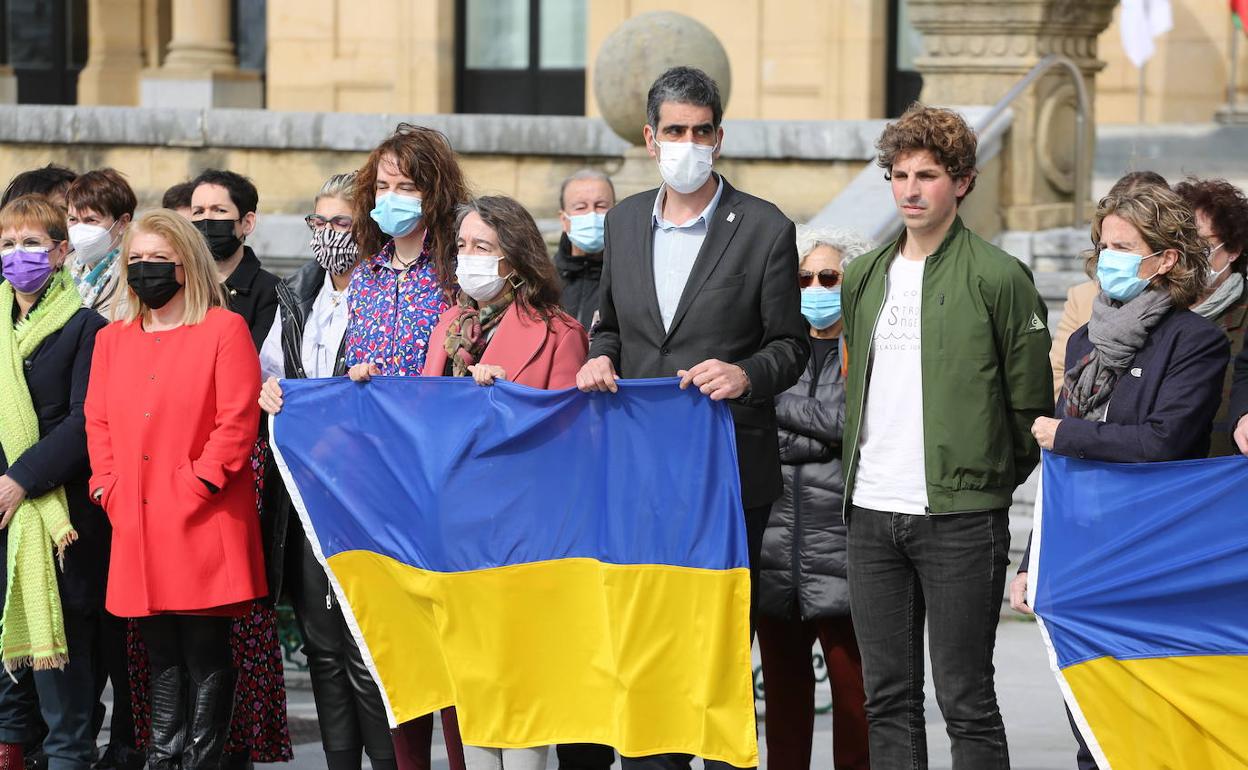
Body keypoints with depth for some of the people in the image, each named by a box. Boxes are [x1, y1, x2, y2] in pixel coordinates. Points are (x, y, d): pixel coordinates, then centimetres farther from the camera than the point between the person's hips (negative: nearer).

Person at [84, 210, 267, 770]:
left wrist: (194, 486, -15)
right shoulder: (112, 339, 16)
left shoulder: (225, 330, -2)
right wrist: (109, 486, 1)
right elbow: (98, 422, 16)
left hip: (203, 521, -5)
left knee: (205, 650, -2)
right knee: (161, 650, 10)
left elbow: (237, 423, -9)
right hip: (137, 524, 5)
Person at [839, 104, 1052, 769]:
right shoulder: (862, 277, 13)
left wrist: (991, 480, 3)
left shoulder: (997, 277, -4)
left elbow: (1032, 404, -1)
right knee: (888, 700, 8)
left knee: (966, 700, -3)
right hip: (871, 514, 6)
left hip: (960, 517, -5)